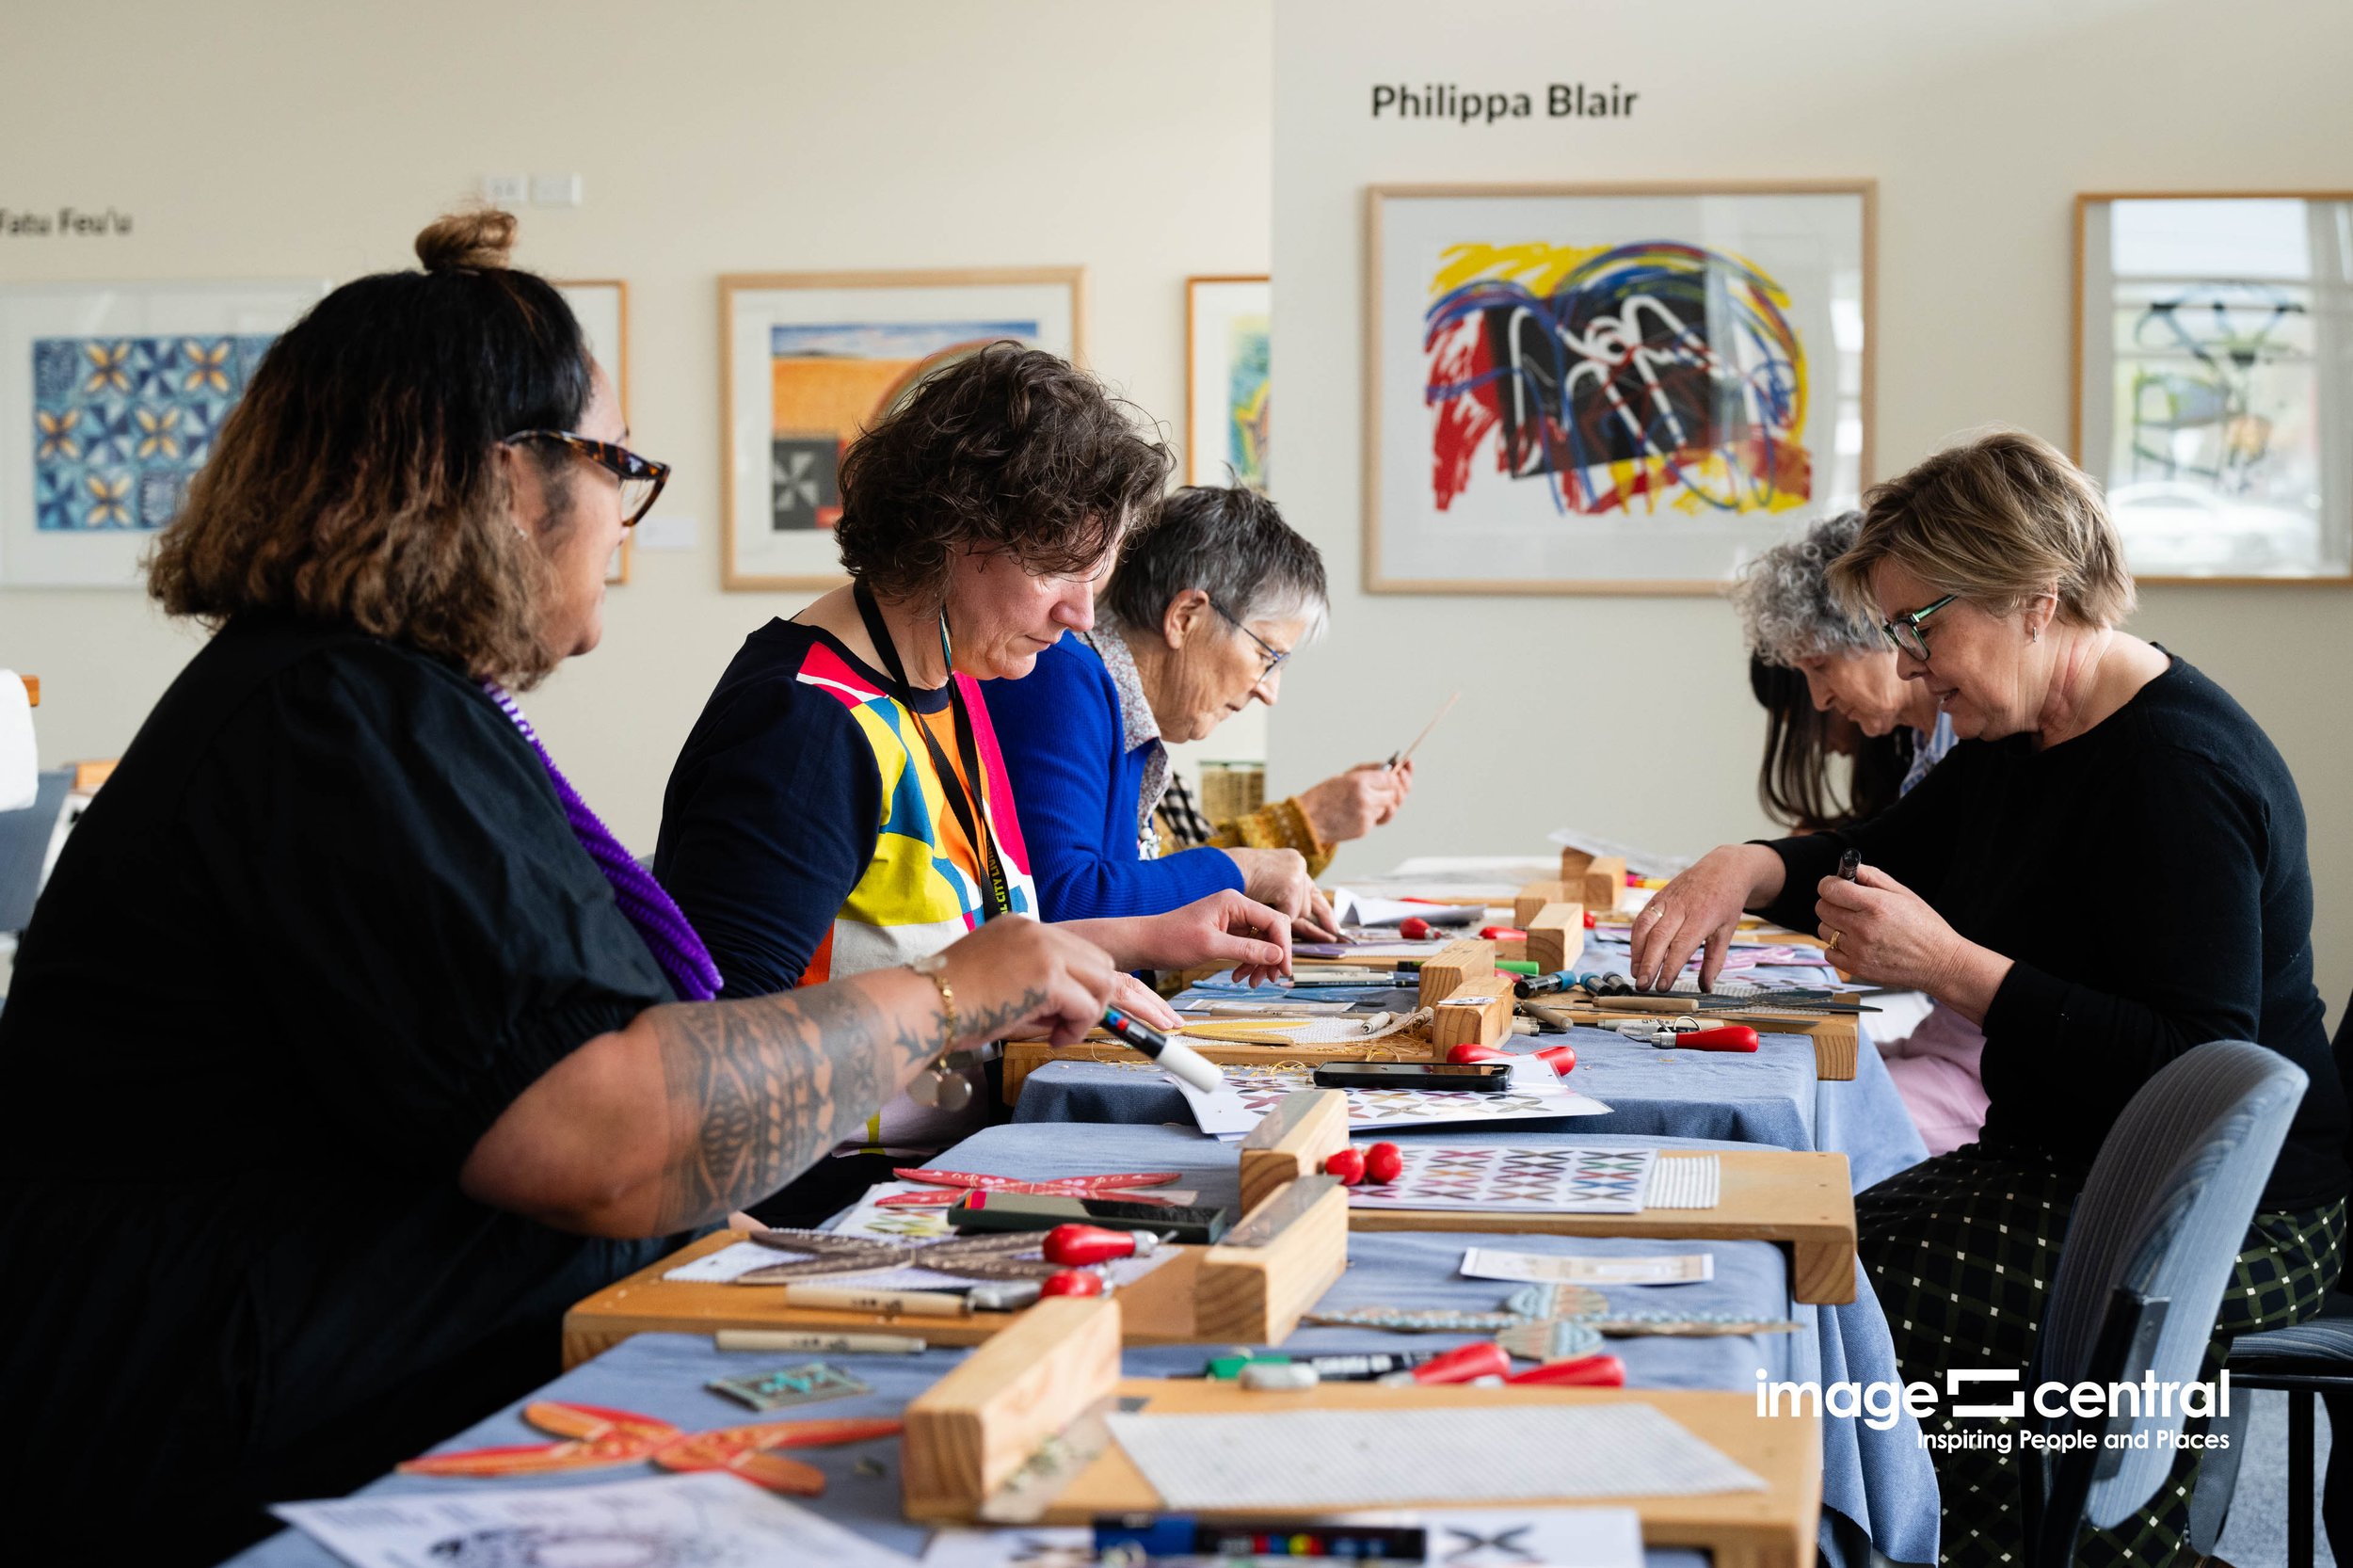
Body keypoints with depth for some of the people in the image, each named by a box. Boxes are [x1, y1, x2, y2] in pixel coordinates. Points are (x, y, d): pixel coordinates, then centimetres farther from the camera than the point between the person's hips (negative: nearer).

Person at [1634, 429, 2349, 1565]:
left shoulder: (2180, 770, -20)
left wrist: (1949, 968, -26)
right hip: (2076, 1170, 10)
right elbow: (1875, 860, 26)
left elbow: (2198, 1074, -27)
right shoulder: (2022, 740, 11)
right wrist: (1743, 869, 4)